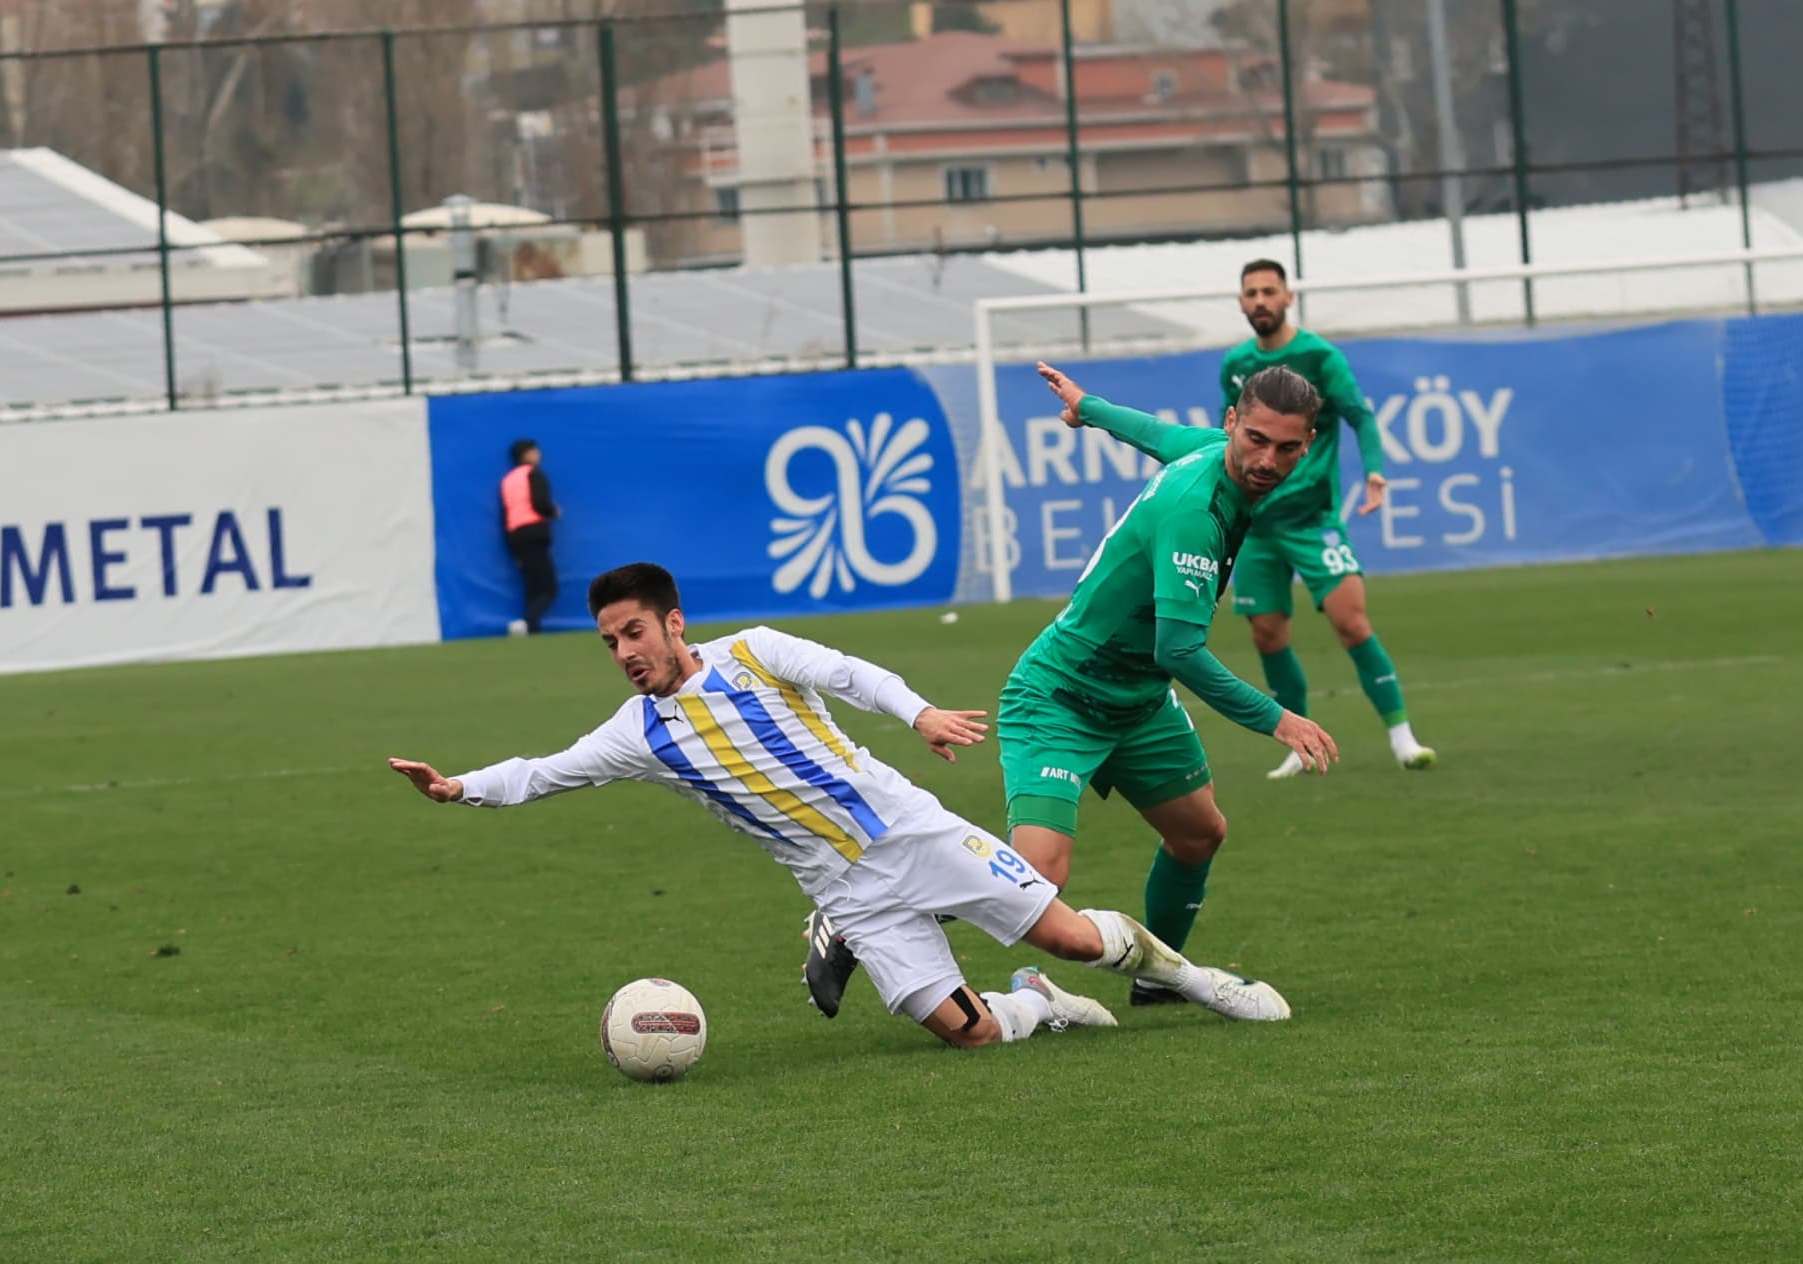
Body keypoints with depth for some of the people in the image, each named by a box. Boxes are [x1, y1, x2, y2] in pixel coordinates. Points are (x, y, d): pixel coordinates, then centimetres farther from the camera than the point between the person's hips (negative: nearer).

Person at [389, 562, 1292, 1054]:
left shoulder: (751, 653, -6)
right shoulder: (640, 734, 3)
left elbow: (849, 674, -18)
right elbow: (543, 774, 3)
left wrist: (919, 713, -35)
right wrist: (460, 787, -11)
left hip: (910, 830, -2)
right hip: (852, 895, 2)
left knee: (1070, 936, -5)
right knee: (963, 1030, -12)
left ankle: (1169, 965, 25)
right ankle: (1033, 1005, 20)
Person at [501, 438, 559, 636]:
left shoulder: (507, 480, 18)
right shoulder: (533, 473, -1)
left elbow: (504, 517, 16)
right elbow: (540, 503, -16)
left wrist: (514, 551, 18)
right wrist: (554, 511, 7)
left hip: (514, 535, 7)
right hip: (535, 533, -7)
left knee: (533, 589, 10)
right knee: (548, 589, -10)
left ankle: (533, 629, -2)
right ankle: (527, 623, -33)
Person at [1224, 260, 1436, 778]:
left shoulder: (1318, 355, -6)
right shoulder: (1235, 366, 9)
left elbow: (1360, 416, -13)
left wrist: (1373, 469, -29)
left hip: (1311, 515, -5)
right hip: (1254, 520, 5)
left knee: (1350, 621, -16)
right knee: (1268, 635, 3)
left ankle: (1401, 736, -12)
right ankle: (1301, 749, 17)